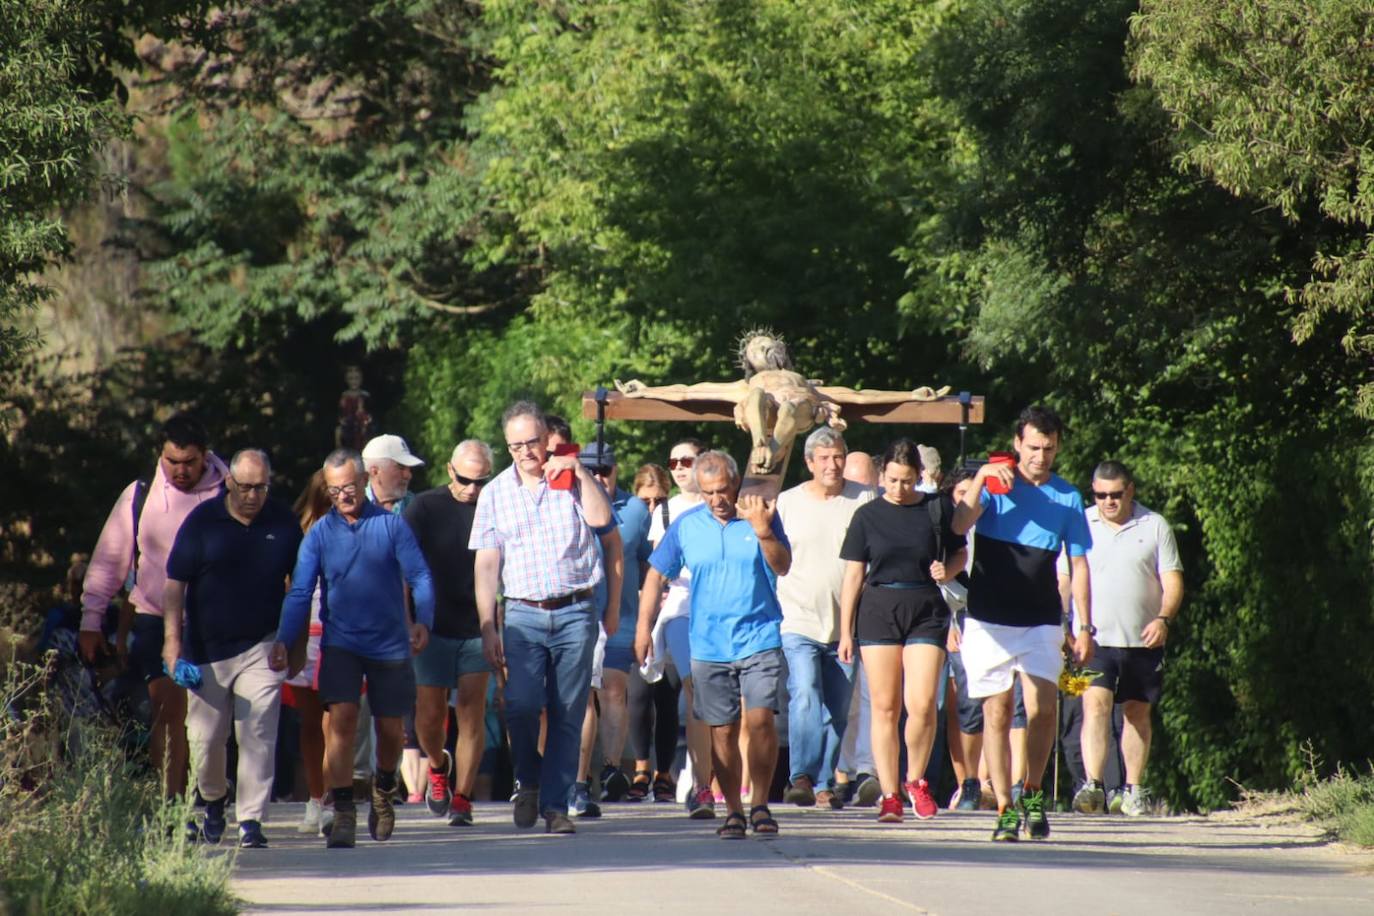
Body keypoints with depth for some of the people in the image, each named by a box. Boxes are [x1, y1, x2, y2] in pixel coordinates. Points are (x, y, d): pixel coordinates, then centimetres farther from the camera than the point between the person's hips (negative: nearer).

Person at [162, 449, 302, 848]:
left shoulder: (283, 522, 4)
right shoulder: (202, 520, -2)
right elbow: (175, 582, -2)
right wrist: (173, 638, -10)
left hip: (261, 649, 0)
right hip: (207, 649, 0)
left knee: (258, 736, -9)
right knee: (204, 738, 5)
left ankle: (251, 820, -7)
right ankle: (213, 799, 32)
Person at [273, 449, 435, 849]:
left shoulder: (391, 525, -1)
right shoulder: (320, 534, 1)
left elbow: (420, 578, -1)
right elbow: (300, 592, -1)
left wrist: (423, 621, -17)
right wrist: (283, 640, -14)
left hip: (390, 643, 0)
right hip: (341, 643, 0)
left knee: (390, 730, 10)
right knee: (341, 720, -16)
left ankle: (383, 792, 39)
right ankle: (344, 815, -15)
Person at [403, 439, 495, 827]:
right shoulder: (425, 508, -1)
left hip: (478, 630, 0)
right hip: (434, 629, 0)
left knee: (472, 714, -5)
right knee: (429, 714, 2)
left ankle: (462, 798, -1)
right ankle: (438, 767, 32)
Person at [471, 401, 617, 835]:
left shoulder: (572, 479, 7)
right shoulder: (496, 493, 9)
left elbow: (600, 518, -13)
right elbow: (486, 564, 7)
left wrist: (579, 471, -11)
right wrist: (488, 628, 2)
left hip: (576, 613, 0)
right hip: (524, 615, 0)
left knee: (568, 714, -1)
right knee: (521, 703, -16)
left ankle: (555, 804, 6)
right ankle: (529, 782, 9)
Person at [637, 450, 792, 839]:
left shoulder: (761, 516, 0)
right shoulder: (686, 526, 5)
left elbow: (782, 566, -9)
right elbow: (657, 575, 13)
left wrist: (763, 532, -25)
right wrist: (644, 626, 8)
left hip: (759, 641, -2)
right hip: (709, 645, 2)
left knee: (761, 719, -15)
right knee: (723, 731, 4)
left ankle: (760, 804, -3)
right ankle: (733, 810, 13)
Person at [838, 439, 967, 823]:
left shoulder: (938, 509, 5)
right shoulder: (868, 516, 5)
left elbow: (959, 553, 16)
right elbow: (853, 575, 7)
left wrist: (946, 571, -7)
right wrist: (845, 631, 4)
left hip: (926, 610, -1)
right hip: (879, 610, 1)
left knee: (922, 705, -11)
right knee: (885, 707, 1)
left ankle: (916, 780, 12)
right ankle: (889, 794, 6)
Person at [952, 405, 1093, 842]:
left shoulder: (1068, 498, 7)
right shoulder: (995, 485, 3)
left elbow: (1079, 566, 10)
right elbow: (960, 525, -14)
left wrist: (1085, 628, 6)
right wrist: (981, 478, -24)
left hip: (1041, 624, 1)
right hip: (989, 621, -1)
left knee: (1042, 708, -13)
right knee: (996, 712, -2)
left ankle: (1033, 793, 8)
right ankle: (1005, 808, 3)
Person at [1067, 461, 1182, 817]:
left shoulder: (1155, 527, 5)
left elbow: (1172, 580, 3)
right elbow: (1063, 580, 9)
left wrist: (1163, 618, -14)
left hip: (1143, 640, 1)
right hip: (1095, 637, -1)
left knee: (1137, 712, 7)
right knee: (1096, 704, -16)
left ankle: (1133, 790, 16)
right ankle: (1093, 785, -25)